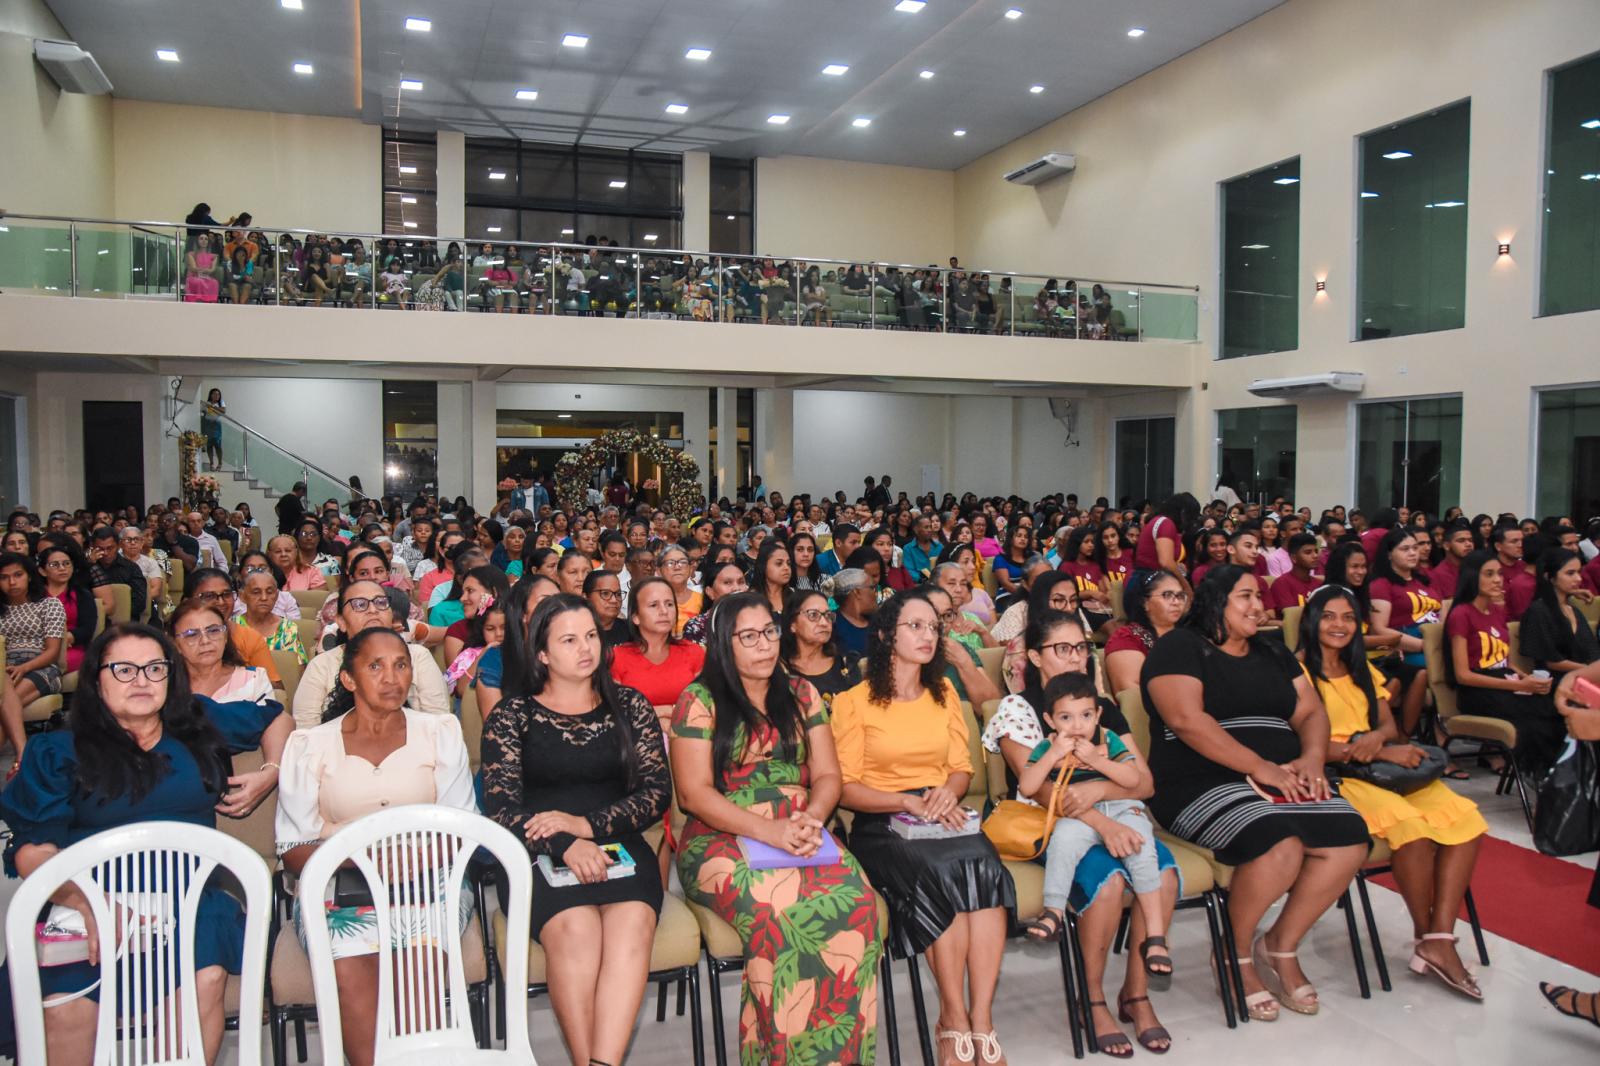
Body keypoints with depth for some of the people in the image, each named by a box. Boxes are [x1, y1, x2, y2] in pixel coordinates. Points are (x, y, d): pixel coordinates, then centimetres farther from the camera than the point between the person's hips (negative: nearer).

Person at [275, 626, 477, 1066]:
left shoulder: (440, 732, 11)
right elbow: (293, 848, 3)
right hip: (338, 887, 0)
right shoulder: (310, 744, 8)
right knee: (349, 970, -29)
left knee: (419, 958, -30)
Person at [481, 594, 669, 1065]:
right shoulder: (511, 717, 9)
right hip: (540, 855, -1)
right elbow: (500, 807, 0)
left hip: (618, 847, 1)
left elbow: (657, 792, 6)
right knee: (575, 928, -33)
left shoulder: (630, 706, 14)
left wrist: (586, 824, -10)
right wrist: (565, 846, -17)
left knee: (632, 922, -31)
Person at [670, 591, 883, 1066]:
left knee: (854, 898, -29)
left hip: (801, 835, 3)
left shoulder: (801, 694, 16)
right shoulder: (699, 700, 3)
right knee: (779, 906, -35)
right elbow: (694, 793, -5)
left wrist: (811, 818, -12)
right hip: (723, 840, -3)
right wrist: (771, 832, -16)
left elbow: (827, 775, 12)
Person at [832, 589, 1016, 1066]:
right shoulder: (854, 700, 1)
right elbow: (846, 788, -3)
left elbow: (961, 767, 18)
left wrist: (948, 791, -5)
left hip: (942, 814, 4)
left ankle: (981, 1019, -26)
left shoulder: (943, 692, 18)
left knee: (984, 865, -30)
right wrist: (908, 802, -18)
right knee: (941, 871, -34)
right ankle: (954, 1015, -19)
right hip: (881, 824, -3)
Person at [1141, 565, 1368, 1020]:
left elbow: (1312, 712, 17)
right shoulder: (1179, 648, -1)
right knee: (1280, 847, -32)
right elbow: (1186, 718, -15)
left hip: (1283, 778, 7)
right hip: (1203, 785, -7)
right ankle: (1237, 955, -3)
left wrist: (1312, 759, -6)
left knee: (1349, 841, -19)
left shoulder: (1273, 654, 22)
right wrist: (1261, 767, -18)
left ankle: (1281, 946, 3)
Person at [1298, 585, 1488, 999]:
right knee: (1409, 823, -32)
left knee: (1465, 818, -18)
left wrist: (1375, 738, -10)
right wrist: (1384, 752, -16)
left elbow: (1389, 725, 16)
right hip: (1333, 776, -7)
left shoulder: (1363, 670, 23)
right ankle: (1424, 934, -9)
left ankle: (1441, 939, -18)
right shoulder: (1298, 670, -2)